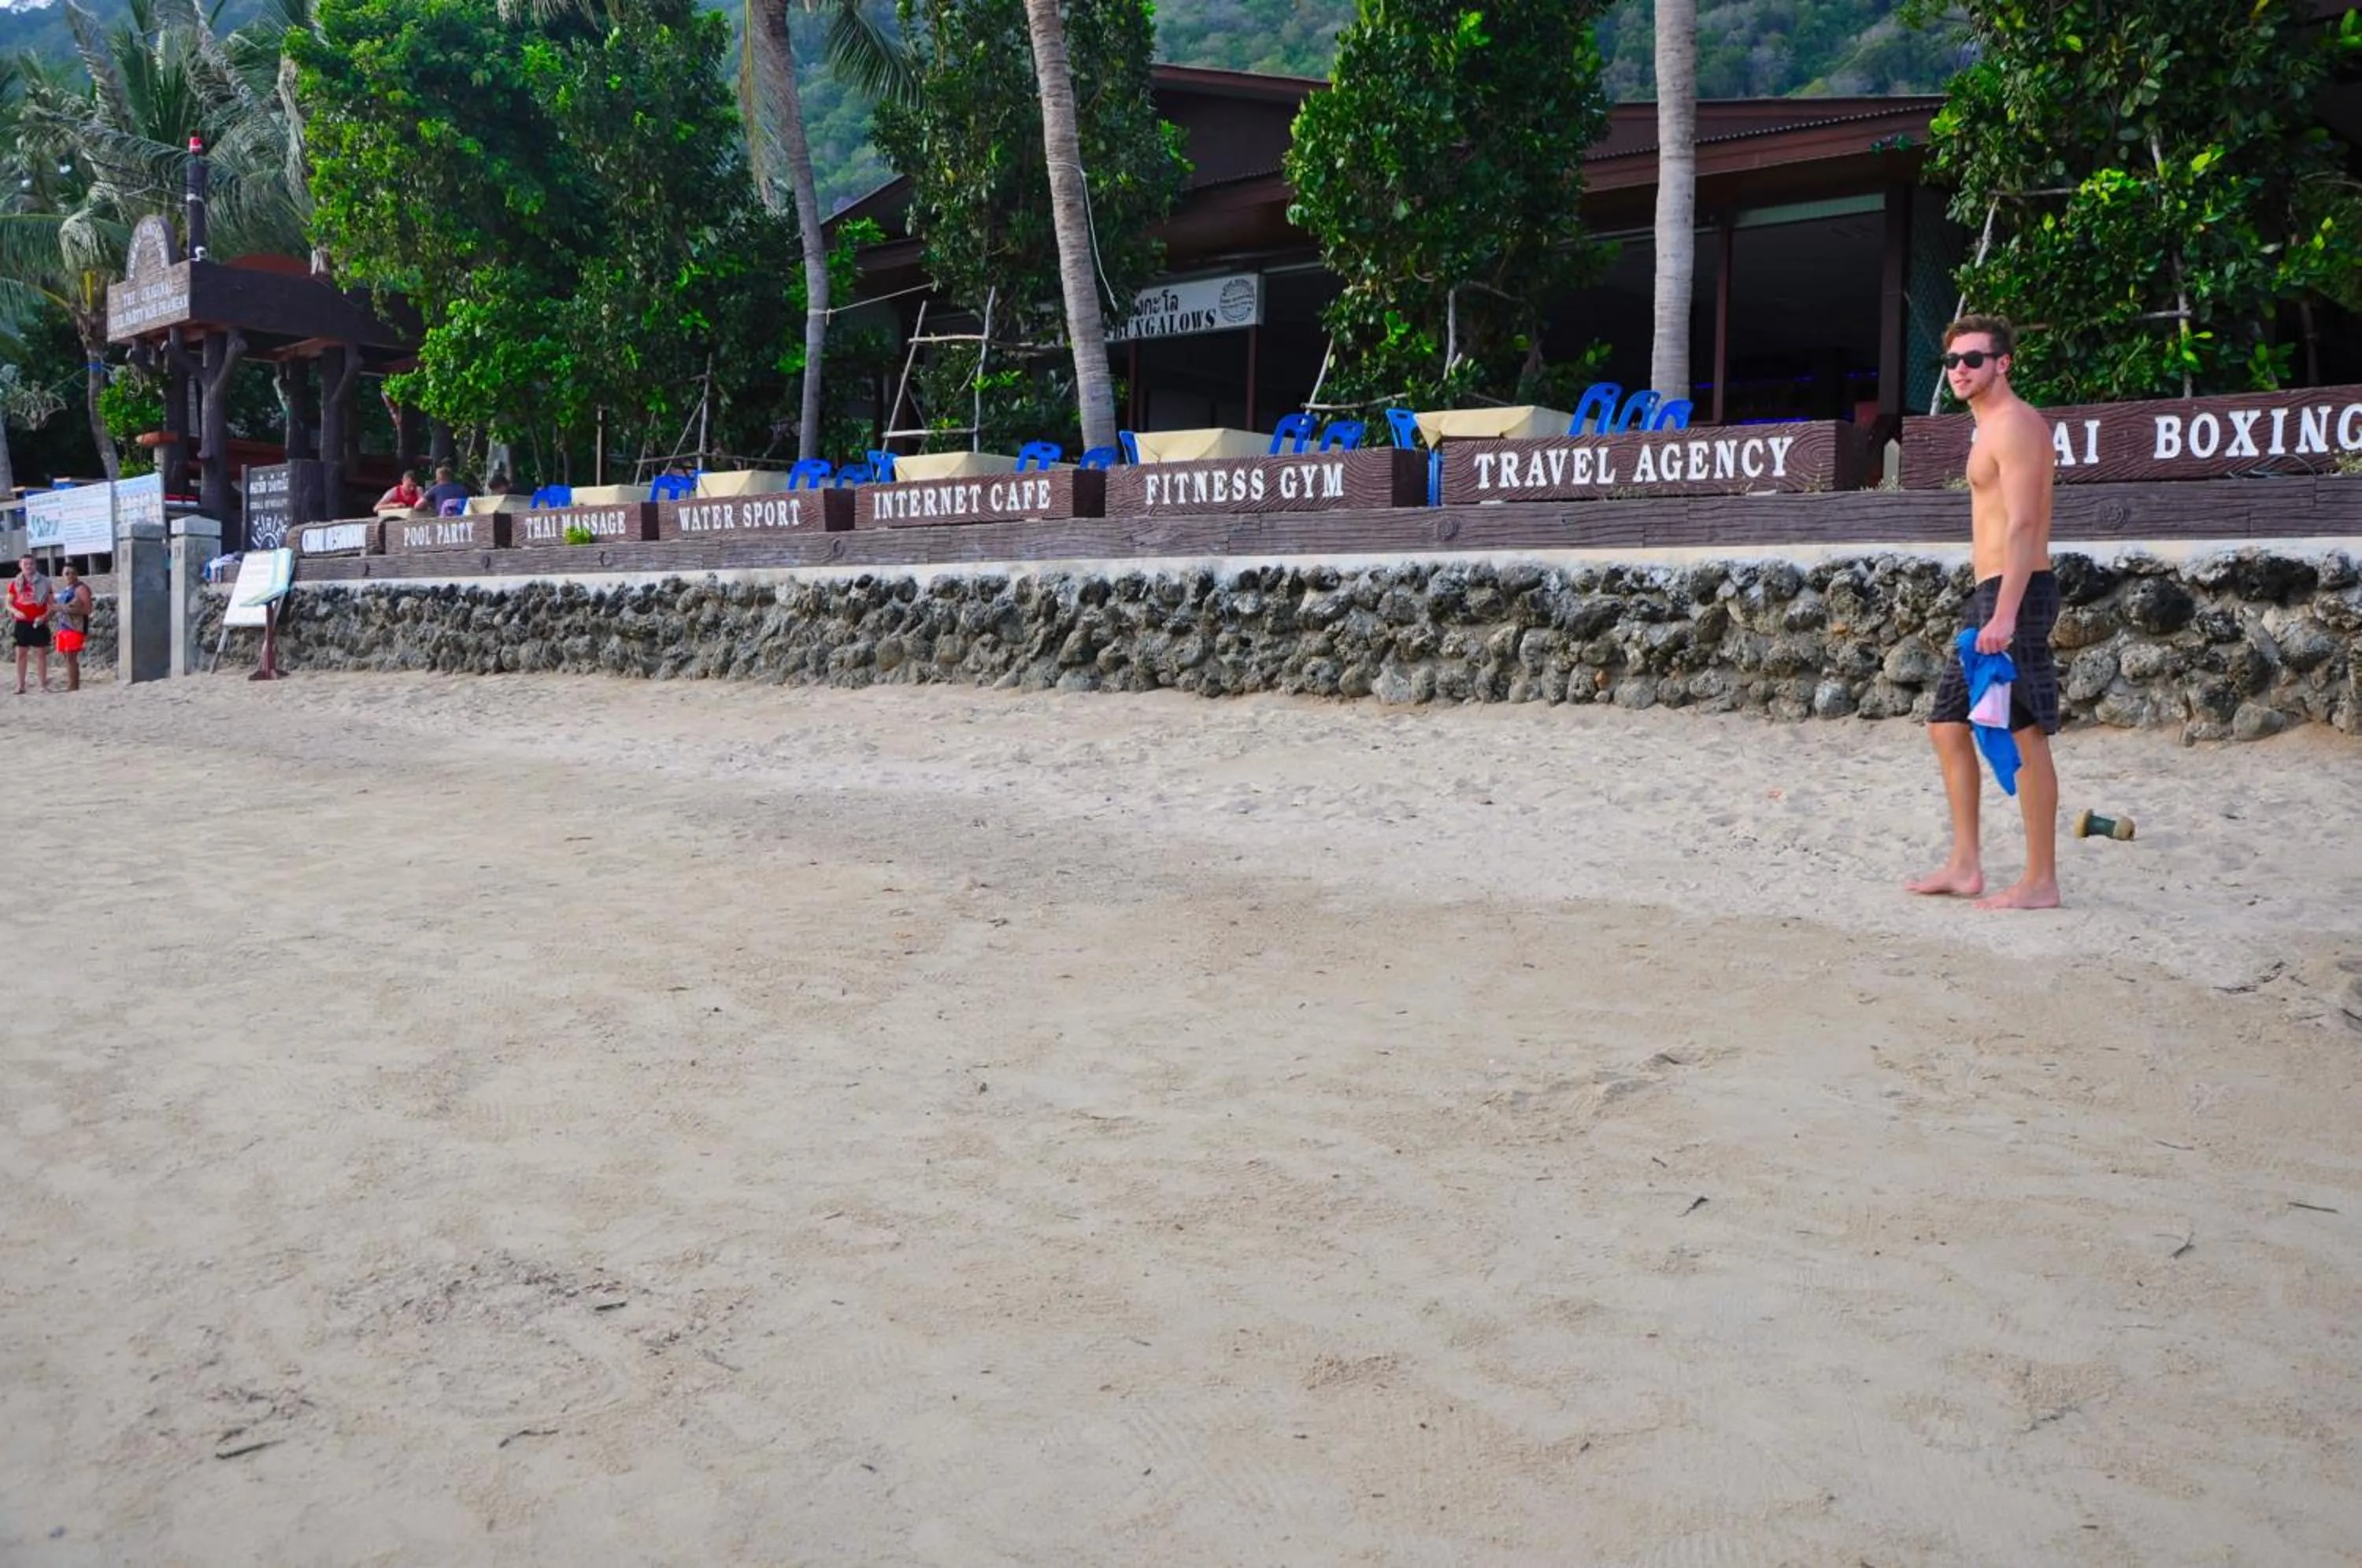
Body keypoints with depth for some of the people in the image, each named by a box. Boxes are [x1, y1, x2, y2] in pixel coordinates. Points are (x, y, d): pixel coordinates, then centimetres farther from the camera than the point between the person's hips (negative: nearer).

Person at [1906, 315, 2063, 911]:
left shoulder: (2015, 423, -11)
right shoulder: (1991, 426, 20)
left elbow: (2022, 524, -20)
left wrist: (2005, 614, -27)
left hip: (2015, 593, -11)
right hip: (1992, 594, 11)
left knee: (2024, 734, -7)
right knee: (1948, 723, 13)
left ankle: (2040, 882, -2)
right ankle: (1965, 866, 19)